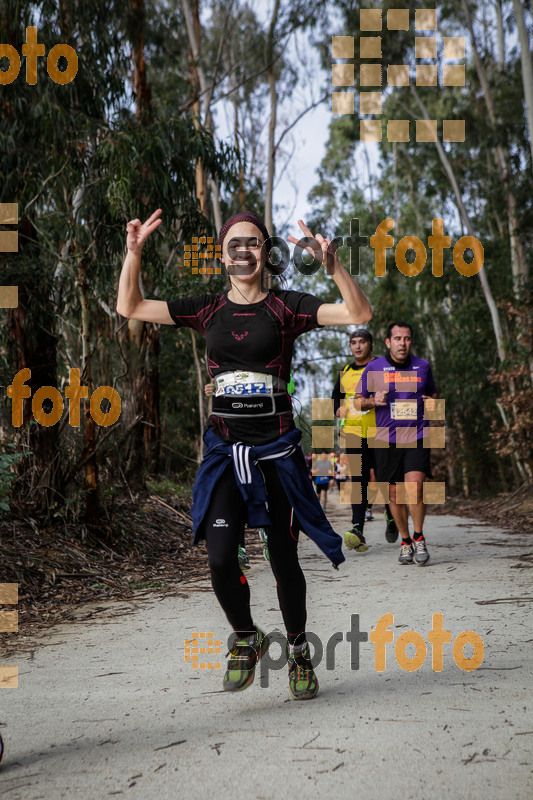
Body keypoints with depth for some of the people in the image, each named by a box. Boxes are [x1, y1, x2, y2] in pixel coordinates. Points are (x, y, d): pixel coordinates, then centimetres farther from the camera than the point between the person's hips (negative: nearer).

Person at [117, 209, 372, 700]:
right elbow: (129, 308, 9)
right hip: (225, 449, 2)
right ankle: (247, 637, 16)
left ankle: (298, 650, 32)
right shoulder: (208, 310, 7)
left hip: (277, 450, -1)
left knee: (284, 560, 7)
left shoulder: (286, 307, -1)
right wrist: (134, 252, -4)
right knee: (220, 558, -13)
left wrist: (332, 263, -24)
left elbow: (360, 314, -10)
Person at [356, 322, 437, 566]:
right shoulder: (373, 368, 3)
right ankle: (405, 541, 22)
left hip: (417, 437, 0)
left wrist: (432, 401, 0)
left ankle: (419, 538, 3)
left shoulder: (423, 366, 8)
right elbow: (359, 401, 9)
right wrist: (373, 401, -12)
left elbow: (432, 392, 23)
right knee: (395, 493, 4)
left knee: (415, 488, -16)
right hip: (386, 439, 0)